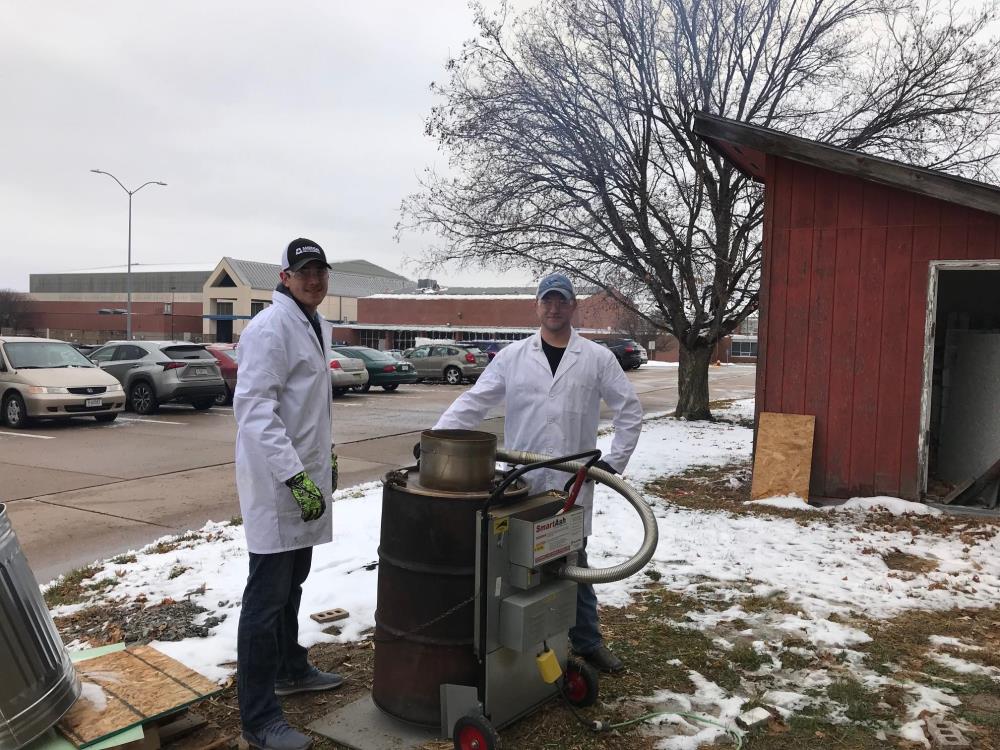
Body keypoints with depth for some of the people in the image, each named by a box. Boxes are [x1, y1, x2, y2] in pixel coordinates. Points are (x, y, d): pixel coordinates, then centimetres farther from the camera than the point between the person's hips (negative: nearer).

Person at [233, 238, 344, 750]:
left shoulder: (313, 326, 14)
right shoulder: (270, 328, -17)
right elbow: (255, 410, -25)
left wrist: (323, 460, 22)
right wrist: (296, 477, -30)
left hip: (303, 478, 9)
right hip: (276, 484, -9)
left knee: (291, 584, 22)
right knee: (267, 598, -2)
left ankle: (291, 670, 40)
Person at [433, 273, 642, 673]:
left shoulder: (597, 358, 2)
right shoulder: (512, 355, 3)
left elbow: (630, 409, 5)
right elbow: (471, 403, 0)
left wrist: (615, 461, -1)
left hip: (573, 485, 0)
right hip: (521, 483, 1)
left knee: (574, 564, 12)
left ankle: (588, 641, 28)